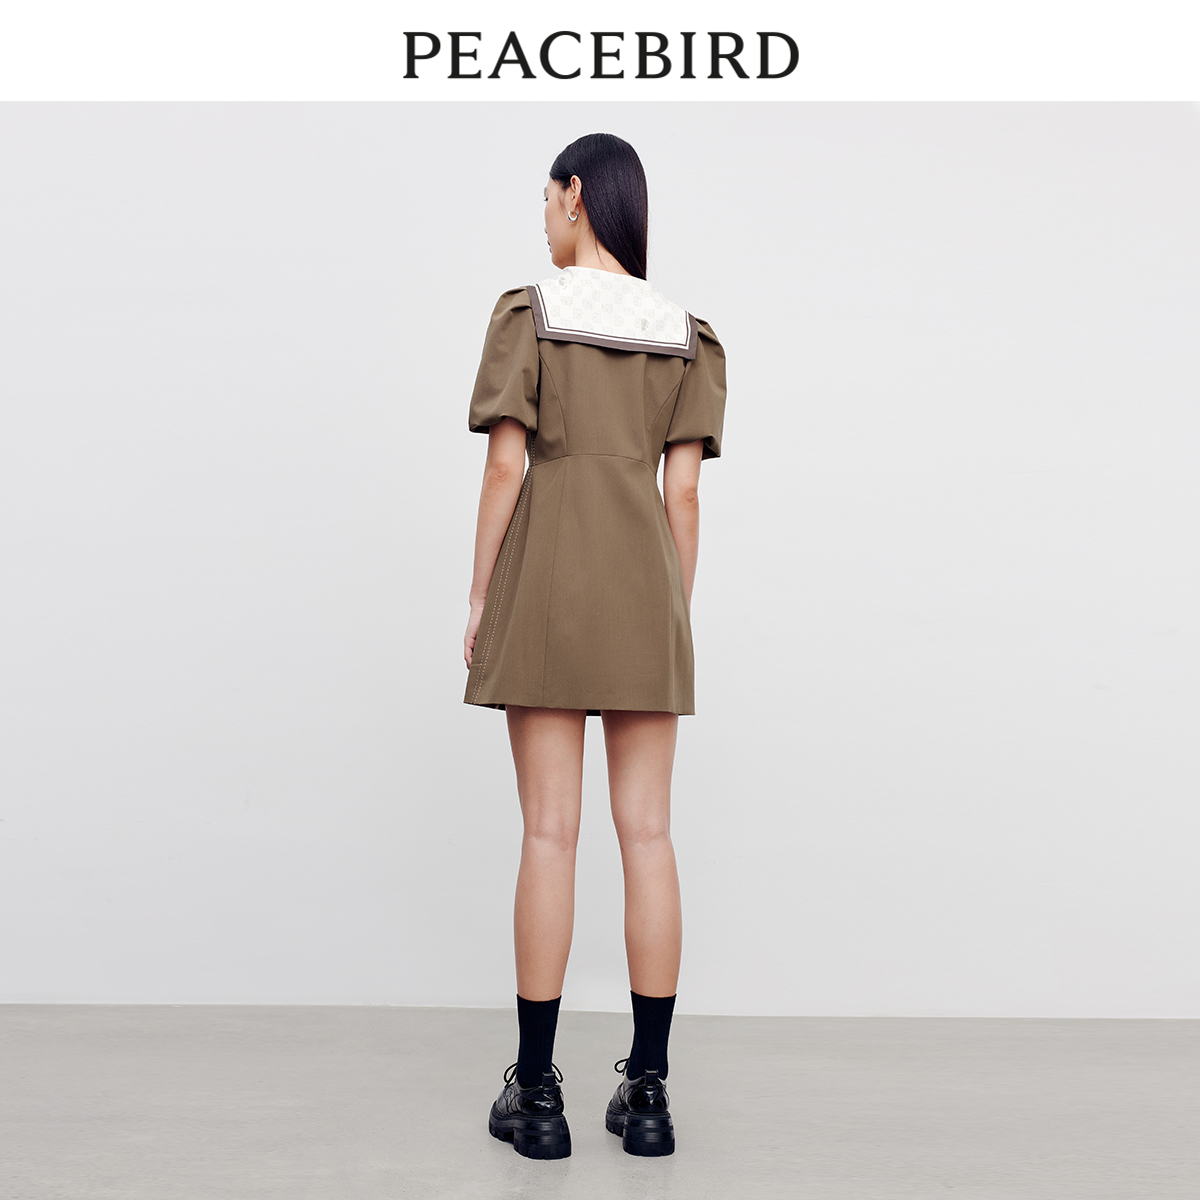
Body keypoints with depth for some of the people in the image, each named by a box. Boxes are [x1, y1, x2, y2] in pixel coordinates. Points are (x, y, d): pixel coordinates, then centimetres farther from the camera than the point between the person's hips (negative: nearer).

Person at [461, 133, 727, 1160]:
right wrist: (678, 615, 9)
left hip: (546, 578, -2)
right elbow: (683, 489, 4)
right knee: (647, 833, 4)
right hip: (646, 583, 3)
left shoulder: (528, 312, 0)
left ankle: (537, 1093, 5)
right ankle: (648, 1093, 8)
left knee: (550, 833, -1)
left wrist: (479, 598, 0)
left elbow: (505, 463, -7)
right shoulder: (686, 333, 9)